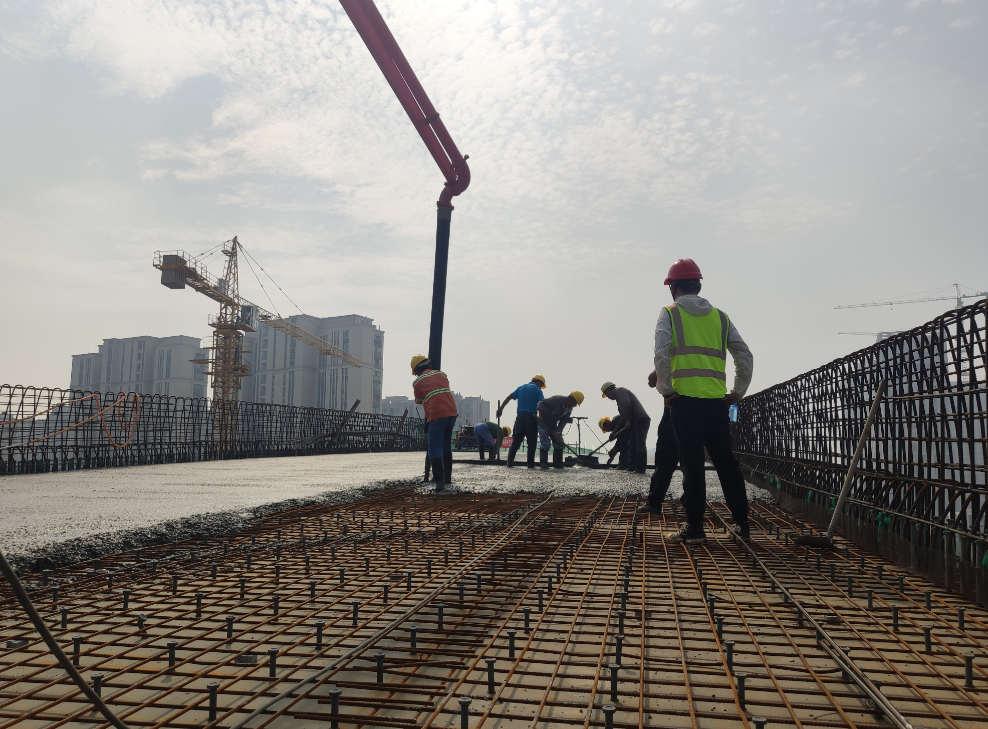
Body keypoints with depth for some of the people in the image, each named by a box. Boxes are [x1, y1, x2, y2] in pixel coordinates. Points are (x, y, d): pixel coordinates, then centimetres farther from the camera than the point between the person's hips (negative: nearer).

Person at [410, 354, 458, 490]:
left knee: (435, 449, -3)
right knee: (446, 445, 19)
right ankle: (447, 477, 26)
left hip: (436, 415, -5)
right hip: (452, 412, 6)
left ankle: (440, 481, -14)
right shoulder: (441, 374, 16)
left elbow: (419, 401, 17)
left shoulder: (418, 382, 4)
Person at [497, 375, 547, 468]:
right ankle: (530, 463, 1)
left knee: (516, 440, 8)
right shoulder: (537, 389, 1)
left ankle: (510, 461, 1)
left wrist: (500, 409, 12)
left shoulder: (520, 388, 16)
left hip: (520, 417, 5)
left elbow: (508, 398, 11)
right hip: (531, 417, -5)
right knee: (531, 442, 2)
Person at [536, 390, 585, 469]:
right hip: (543, 422, -7)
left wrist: (558, 432, -22)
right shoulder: (556, 399, -27)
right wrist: (540, 416, -26)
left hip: (553, 425, 7)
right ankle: (543, 464, -9)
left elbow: (563, 421, -9)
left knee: (559, 443, 3)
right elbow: (542, 403, -24)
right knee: (545, 443, -16)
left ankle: (558, 465, 9)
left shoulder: (569, 409, -5)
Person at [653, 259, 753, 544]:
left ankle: (694, 528, 3)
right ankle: (742, 524, 19)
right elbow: (745, 355, 11)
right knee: (726, 462, 13)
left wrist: (666, 390, -5)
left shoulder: (670, 314, 3)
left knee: (692, 464, -1)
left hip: (685, 400, -4)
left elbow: (661, 354, -12)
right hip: (717, 400, 4)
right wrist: (737, 392, 16)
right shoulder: (720, 316, 15)